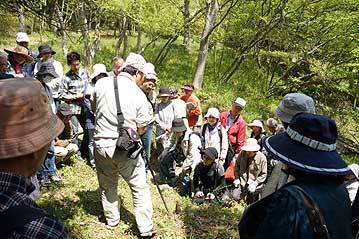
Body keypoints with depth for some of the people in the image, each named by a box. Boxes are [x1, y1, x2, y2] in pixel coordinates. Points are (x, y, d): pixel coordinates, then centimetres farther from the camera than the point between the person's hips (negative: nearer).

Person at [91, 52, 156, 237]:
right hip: (125, 148, -3)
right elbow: (141, 129, -4)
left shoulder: (101, 83, -2)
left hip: (101, 144, 4)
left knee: (107, 185, 23)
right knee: (140, 187, 12)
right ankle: (146, 228, 19)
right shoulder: (138, 95, -10)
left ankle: (112, 219, 39)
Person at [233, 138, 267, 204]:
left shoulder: (262, 158, -13)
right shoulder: (242, 154, -6)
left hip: (254, 183, -2)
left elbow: (264, 174, -5)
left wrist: (255, 183, -16)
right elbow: (237, 165, 10)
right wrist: (237, 178, 0)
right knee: (235, 197, -10)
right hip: (242, 182, 2)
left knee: (251, 204, 4)